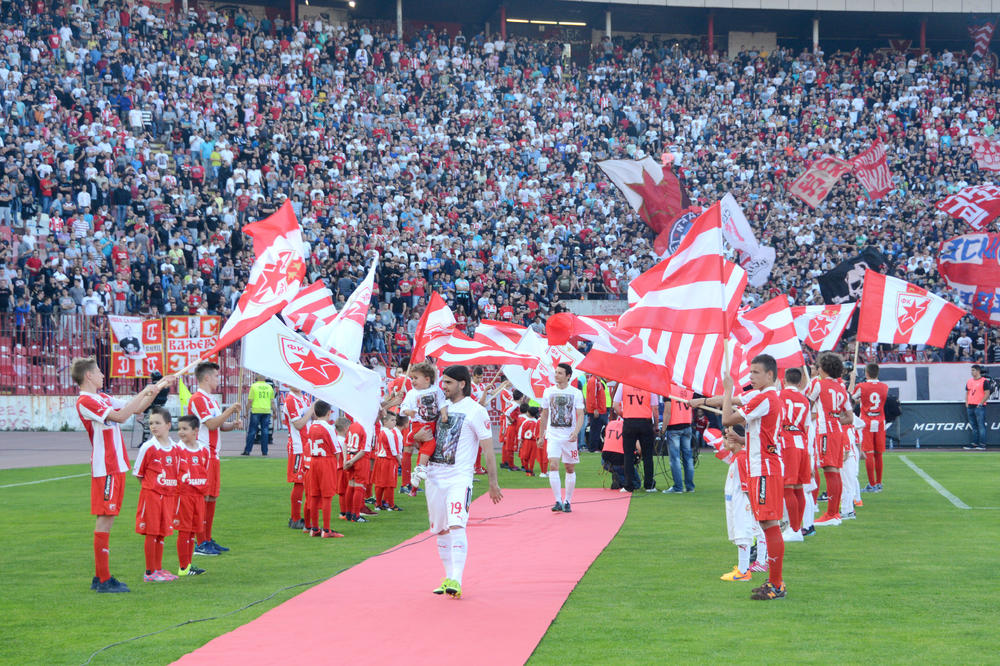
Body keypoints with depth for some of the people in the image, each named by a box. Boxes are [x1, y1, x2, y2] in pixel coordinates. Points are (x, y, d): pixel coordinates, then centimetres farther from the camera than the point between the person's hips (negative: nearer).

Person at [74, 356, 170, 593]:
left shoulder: (103, 398, 16)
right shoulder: (85, 402, -14)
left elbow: (135, 409, 23)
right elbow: (120, 416, -24)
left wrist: (156, 390, 13)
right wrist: (144, 393, -18)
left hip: (116, 465, 10)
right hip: (105, 468, -10)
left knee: (107, 518, 11)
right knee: (105, 519, -8)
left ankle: (100, 577, 16)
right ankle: (104, 580, -6)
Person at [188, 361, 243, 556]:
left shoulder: (210, 399, 20)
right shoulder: (198, 399, -12)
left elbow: (219, 425, 25)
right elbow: (211, 424, -20)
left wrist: (233, 424, 7)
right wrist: (230, 411, -15)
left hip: (213, 455, 10)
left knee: (211, 498, 12)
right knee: (202, 498, -9)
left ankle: (208, 540, 17)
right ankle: (201, 543, -8)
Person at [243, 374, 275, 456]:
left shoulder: (254, 386, -1)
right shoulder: (269, 387, 9)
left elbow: (250, 400, -4)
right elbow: (272, 402, 8)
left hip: (256, 410, -2)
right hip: (267, 411, 2)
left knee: (252, 431, 2)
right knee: (265, 432, 5)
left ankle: (247, 450, 2)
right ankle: (264, 452, 3)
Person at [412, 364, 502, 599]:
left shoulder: (476, 411, -4)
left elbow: (488, 449, -4)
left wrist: (493, 483, -7)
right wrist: (418, 437, -4)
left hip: (459, 477, -6)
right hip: (434, 476, 6)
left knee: (456, 525, -20)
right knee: (441, 530, 10)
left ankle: (457, 581, -25)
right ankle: (448, 578, 19)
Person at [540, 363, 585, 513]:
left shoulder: (576, 393, -2)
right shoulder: (548, 392, 5)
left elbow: (580, 416, -5)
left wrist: (576, 432, -22)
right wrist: (541, 436, 15)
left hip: (569, 437, -1)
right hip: (553, 435, 1)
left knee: (570, 468, 6)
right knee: (553, 466, -15)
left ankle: (567, 501, 19)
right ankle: (558, 501, -14)